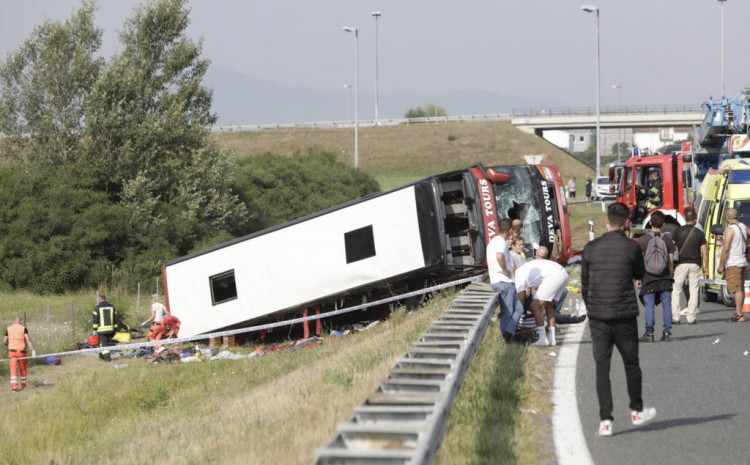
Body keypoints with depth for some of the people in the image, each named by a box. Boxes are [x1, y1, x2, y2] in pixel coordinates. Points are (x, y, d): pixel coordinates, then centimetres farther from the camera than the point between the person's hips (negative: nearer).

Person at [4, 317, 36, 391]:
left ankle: (14, 385, -14)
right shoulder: (23, 328, -1)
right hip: (21, 351, -2)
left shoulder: (8, 329, 8)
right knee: (23, 369, 15)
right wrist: (33, 350, -13)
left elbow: (5, 341, 9)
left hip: (12, 351, 2)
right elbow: (28, 339, -11)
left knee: (13, 369, -1)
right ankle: (23, 385, 24)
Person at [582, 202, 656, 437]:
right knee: (631, 364, 15)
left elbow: (584, 284, 8)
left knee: (602, 367, 2)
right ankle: (637, 411, 29)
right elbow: (640, 274, 10)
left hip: (597, 317, 2)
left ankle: (605, 420, -3)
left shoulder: (591, 248, 0)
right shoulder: (631, 247, -8)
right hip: (624, 316, -2)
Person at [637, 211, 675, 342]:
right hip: (664, 277, 2)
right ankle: (667, 332, 4)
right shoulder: (667, 240, 2)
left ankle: (649, 333, 0)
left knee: (649, 306, 0)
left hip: (649, 277, -2)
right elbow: (671, 261, 4)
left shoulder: (642, 240, -4)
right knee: (666, 305, 6)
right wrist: (670, 276, 14)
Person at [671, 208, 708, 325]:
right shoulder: (699, 233, 3)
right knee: (694, 291, 5)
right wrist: (706, 267, 8)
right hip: (695, 264, 1)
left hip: (681, 263, -1)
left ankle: (675, 316, -1)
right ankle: (691, 317, 2)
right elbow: (704, 251, 2)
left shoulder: (678, 231, 0)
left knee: (676, 290, 7)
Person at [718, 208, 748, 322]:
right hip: (742, 262, 9)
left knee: (736, 289, -10)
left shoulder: (730, 230, -14)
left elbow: (725, 249, -17)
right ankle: (738, 312, 21)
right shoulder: (743, 227, 9)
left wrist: (721, 265, -13)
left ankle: (739, 315, -13)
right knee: (740, 289, 14)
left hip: (733, 264, -8)